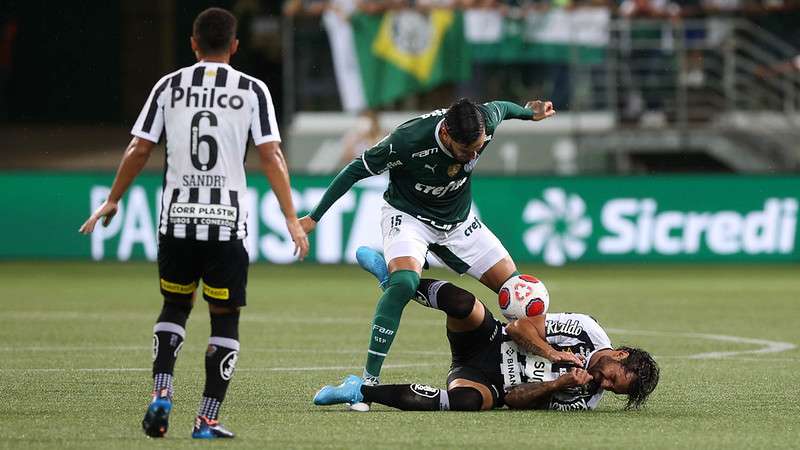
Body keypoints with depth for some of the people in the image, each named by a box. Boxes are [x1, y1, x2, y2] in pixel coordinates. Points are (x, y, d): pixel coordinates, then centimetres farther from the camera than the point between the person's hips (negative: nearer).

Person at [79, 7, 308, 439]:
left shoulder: (169, 87, 5)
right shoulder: (252, 90, 0)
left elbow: (138, 150, 5)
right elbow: (270, 157, -6)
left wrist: (111, 201, 17)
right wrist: (292, 218, -3)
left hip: (177, 219, 2)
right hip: (228, 222, -2)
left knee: (174, 307, 20)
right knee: (225, 320, 8)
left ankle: (161, 395, 1)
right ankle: (207, 420, 2)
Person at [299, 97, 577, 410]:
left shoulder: (485, 122, -23)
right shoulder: (407, 140, -34)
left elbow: (499, 107, 4)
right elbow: (356, 170, -19)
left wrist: (529, 113, 27)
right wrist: (314, 218, -12)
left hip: (458, 220, 5)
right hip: (408, 216, -5)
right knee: (404, 282, -34)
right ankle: (369, 378, -30)